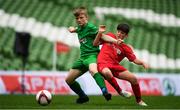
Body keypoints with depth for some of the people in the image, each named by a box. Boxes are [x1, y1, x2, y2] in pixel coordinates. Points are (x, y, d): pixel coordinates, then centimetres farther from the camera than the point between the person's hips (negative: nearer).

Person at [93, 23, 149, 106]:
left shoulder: (126, 48, 7)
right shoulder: (109, 36, 9)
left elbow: (135, 60, 1)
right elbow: (95, 44, 10)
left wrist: (142, 63, -20)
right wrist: (100, 33, -5)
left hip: (115, 66, 3)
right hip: (103, 63, -3)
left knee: (133, 78, -7)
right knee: (107, 73, -40)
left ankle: (139, 100, 15)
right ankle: (119, 91, -19)